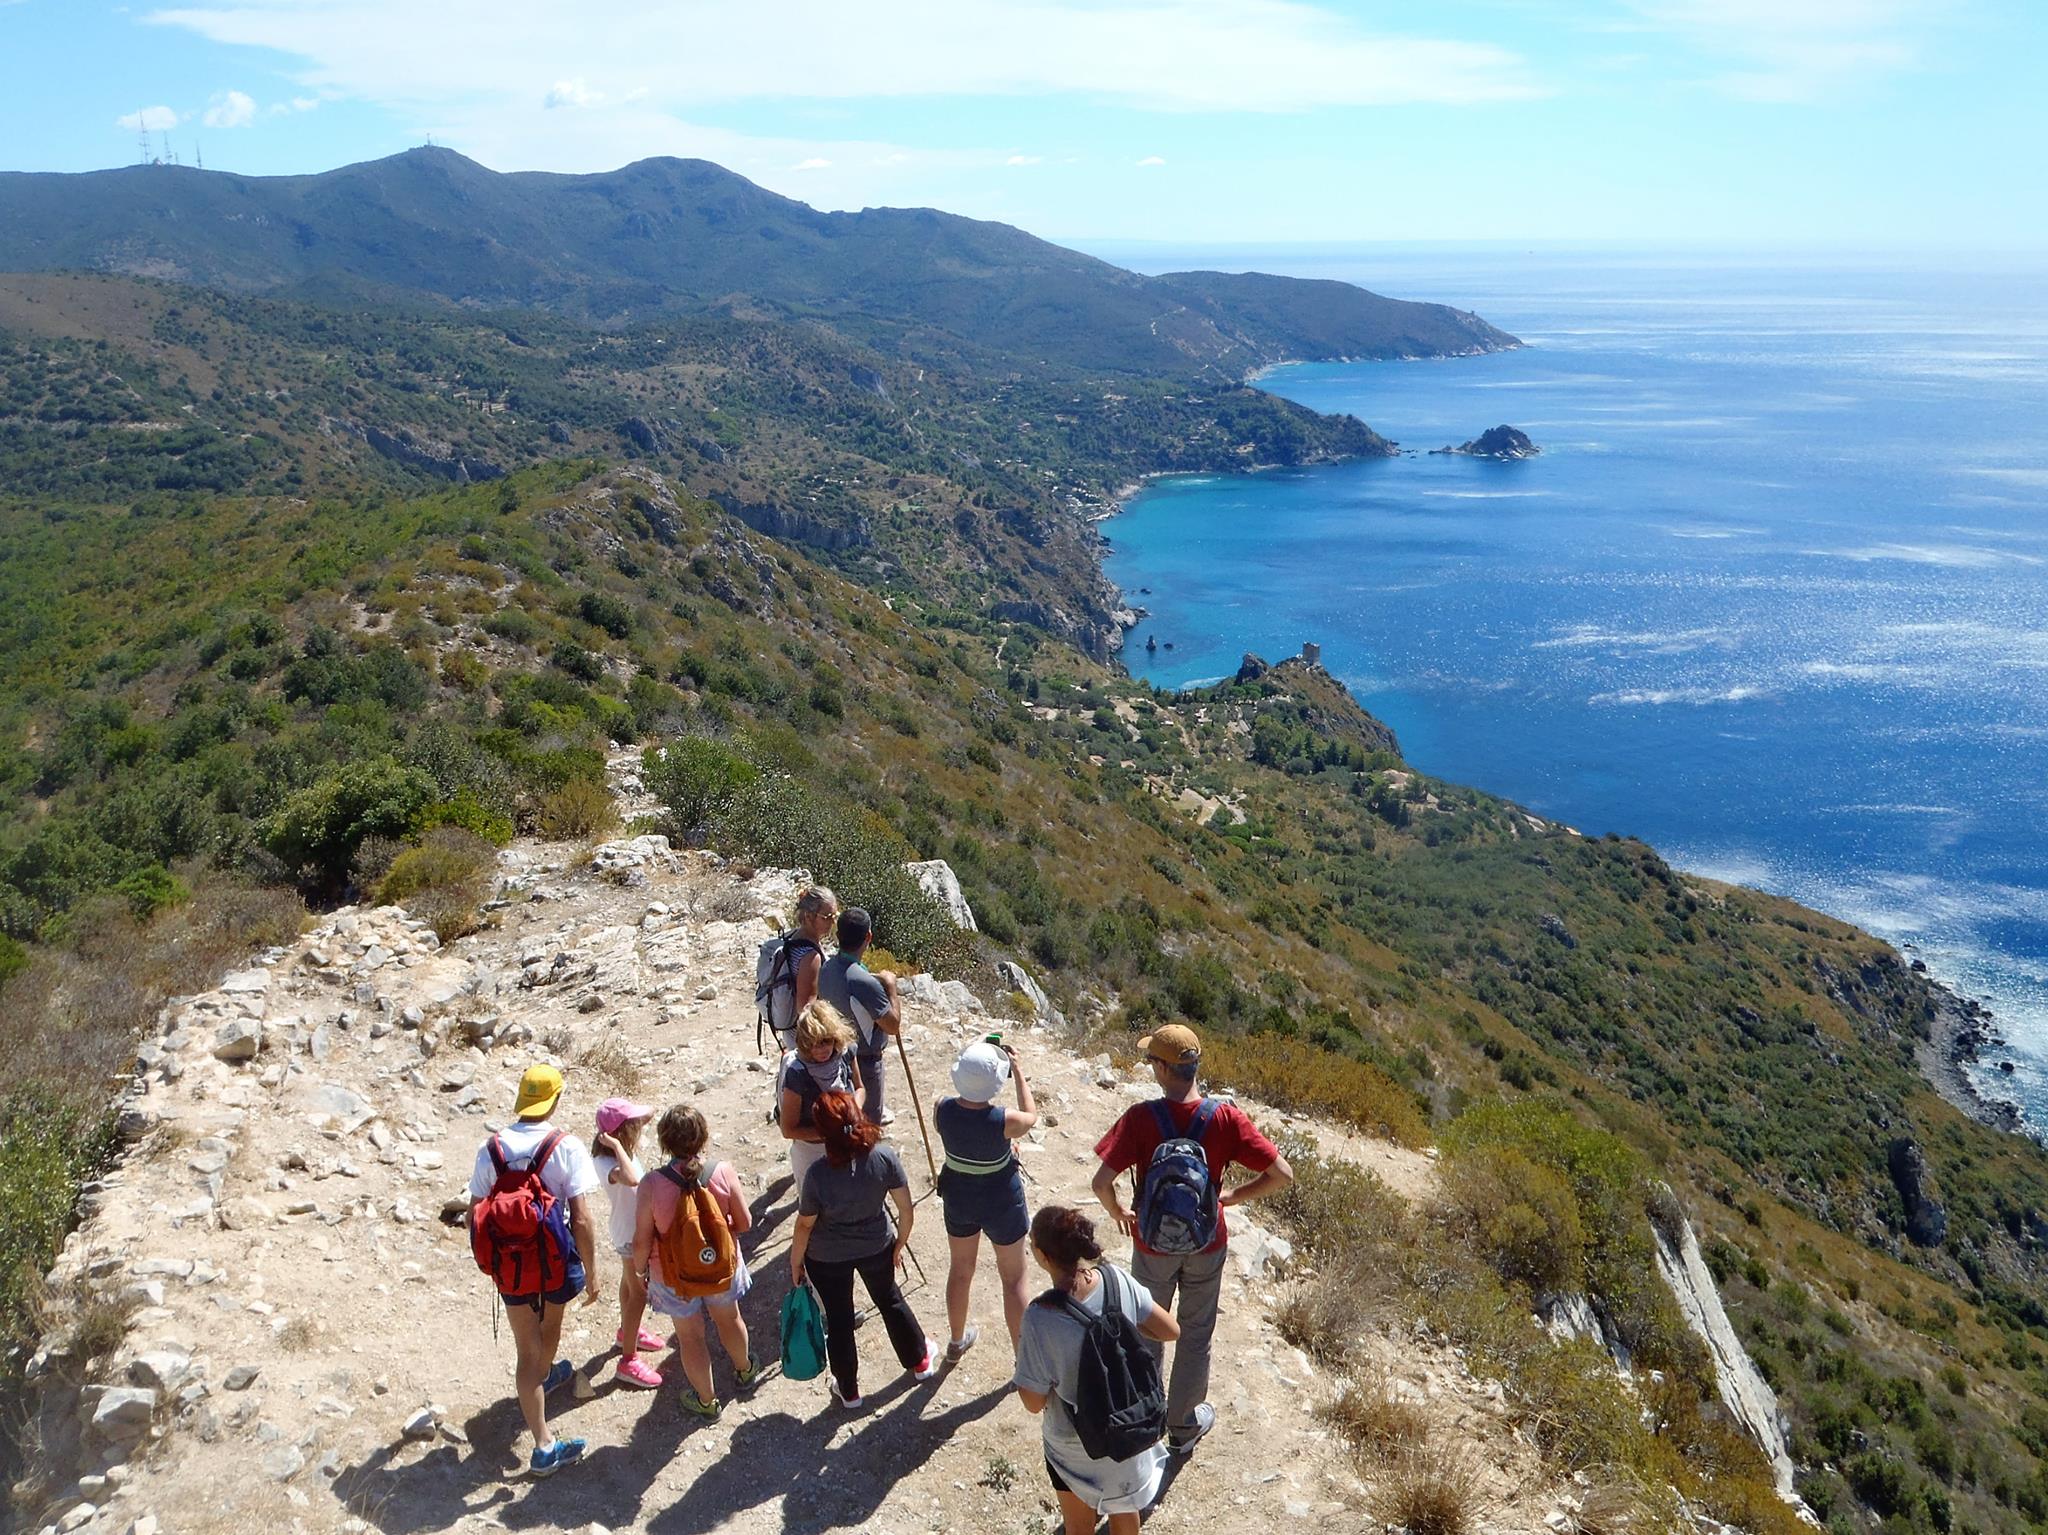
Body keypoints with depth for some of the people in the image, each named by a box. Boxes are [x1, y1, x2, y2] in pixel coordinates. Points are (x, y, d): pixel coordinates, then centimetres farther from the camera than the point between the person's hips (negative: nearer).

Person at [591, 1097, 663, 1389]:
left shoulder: (620, 1151, -9)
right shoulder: (605, 1162, -34)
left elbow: (648, 1114, 5)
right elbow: (631, 1179, -55)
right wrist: (617, 1146, -46)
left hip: (636, 1227, 9)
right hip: (630, 1233, -9)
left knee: (629, 1283, 28)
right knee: (639, 1292, 2)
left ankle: (628, 1331, 49)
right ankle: (628, 1361, 13)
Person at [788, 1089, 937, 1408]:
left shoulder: (818, 1175, -32)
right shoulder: (884, 1157, -26)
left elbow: (804, 1226, -17)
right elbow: (906, 1209, -15)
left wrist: (795, 1263, 1)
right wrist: (900, 1243, 5)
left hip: (827, 1258, -2)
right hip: (876, 1247, 2)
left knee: (839, 1319, 21)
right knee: (890, 1300, 29)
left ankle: (848, 1390, 40)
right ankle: (919, 1360, 49)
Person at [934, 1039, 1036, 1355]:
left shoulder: (941, 1109, -22)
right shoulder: (1005, 1120, -32)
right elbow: (1030, 1116, -7)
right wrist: (1019, 1072, -5)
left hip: (958, 1196, 4)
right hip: (1001, 1202, -4)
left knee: (960, 1269, 27)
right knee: (1013, 1279, 17)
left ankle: (958, 1340, 48)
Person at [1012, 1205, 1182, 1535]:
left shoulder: (1041, 1319, -33)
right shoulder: (1117, 1279, -22)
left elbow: (1034, 1402, -21)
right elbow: (1171, 1330, -8)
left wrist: (1021, 1355, -5)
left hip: (1076, 1445, -3)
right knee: (1124, 1506, 32)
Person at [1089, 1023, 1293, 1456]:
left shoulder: (1140, 1118, -24)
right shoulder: (1226, 1118, -19)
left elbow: (1102, 1181, -29)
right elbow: (1282, 1174, -18)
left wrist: (1117, 1211, -6)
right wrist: (1232, 1197, -3)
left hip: (1152, 1244, -1)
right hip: (1206, 1245, 1)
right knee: (1196, 1334, 22)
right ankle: (1184, 1426, 38)